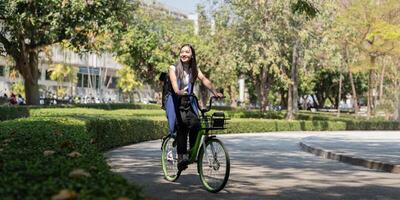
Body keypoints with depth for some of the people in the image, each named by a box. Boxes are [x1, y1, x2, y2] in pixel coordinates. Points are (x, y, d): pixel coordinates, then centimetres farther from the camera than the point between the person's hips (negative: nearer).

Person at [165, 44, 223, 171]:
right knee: (182, 127, -25)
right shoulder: (173, 68, -3)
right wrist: (178, 91, -46)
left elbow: (204, 79, -11)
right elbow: (173, 81, -23)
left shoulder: (194, 69, 7)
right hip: (175, 102, -3)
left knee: (195, 124, -21)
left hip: (188, 102, 3)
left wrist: (214, 91, -29)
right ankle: (182, 157, -24)